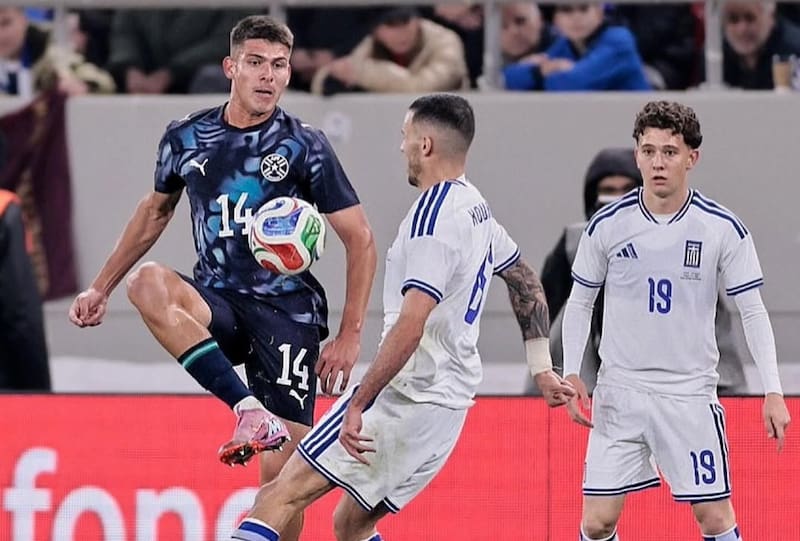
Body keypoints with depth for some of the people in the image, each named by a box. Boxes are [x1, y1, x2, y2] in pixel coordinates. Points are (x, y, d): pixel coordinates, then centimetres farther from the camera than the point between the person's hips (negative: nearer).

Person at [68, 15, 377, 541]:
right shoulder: (187, 138, 4)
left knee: (282, 478, -10)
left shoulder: (304, 145, -5)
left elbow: (361, 240, -3)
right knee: (148, 282, -31)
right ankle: (250, 411, -36)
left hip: (287, 312, -3)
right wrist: (101, 287, 23)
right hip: (216, 305, 3)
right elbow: (156, 211, 23)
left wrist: (350, 337, -9)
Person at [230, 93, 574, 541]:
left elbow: (410, 325, -25)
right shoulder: (477, 209, 13)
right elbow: (527, 283, 27)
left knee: (278, 498, -12)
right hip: (452, 399, 9)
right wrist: (542, 369, 31)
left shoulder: (432, 217, -16)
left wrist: (359, 405, -24)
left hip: (408, 397, -9)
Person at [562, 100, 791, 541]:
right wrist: (571, 374, -1)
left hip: (690, 394, -1)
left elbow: (752, 312, -1)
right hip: (619, 393, 1)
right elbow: (579, 302, 9)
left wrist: (773, 393, -7)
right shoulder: (607, 225, -3)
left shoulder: (723, 228, -6)